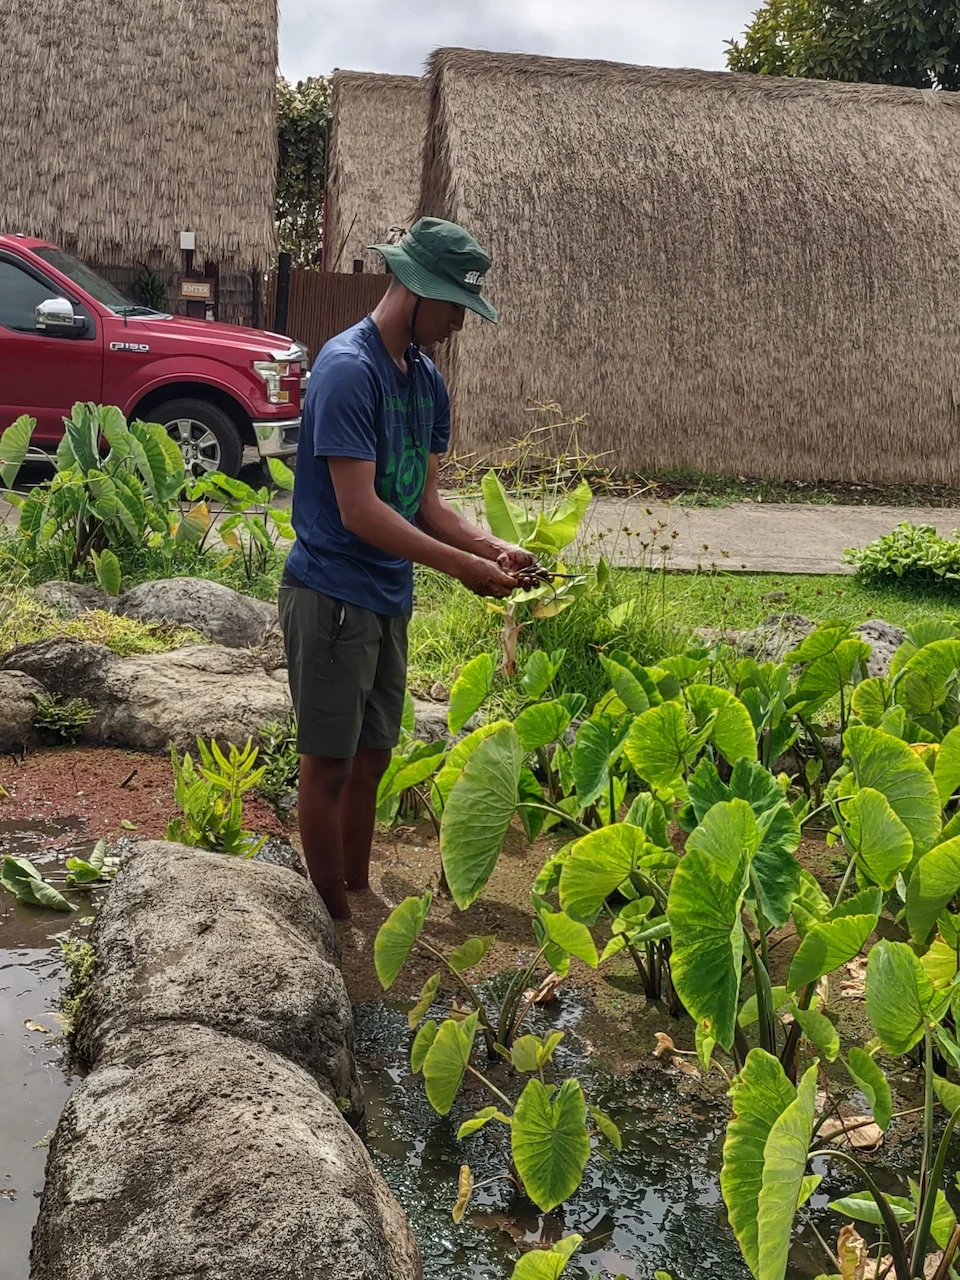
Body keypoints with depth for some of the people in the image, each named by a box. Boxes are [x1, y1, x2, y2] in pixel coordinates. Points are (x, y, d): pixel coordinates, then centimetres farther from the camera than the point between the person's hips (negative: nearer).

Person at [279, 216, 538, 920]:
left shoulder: (428, 379, 9)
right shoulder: (349, 369, -18)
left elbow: (425, 501, 11)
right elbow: (360, 510, -24)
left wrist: (493, 547, -6)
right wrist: (465, 569, -21)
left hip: (389, 597, 9)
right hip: (332, 593, -8)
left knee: (372, 756, 17)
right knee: (329, 762, 3)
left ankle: (359, 894, 33)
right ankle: (337, 921, 16)